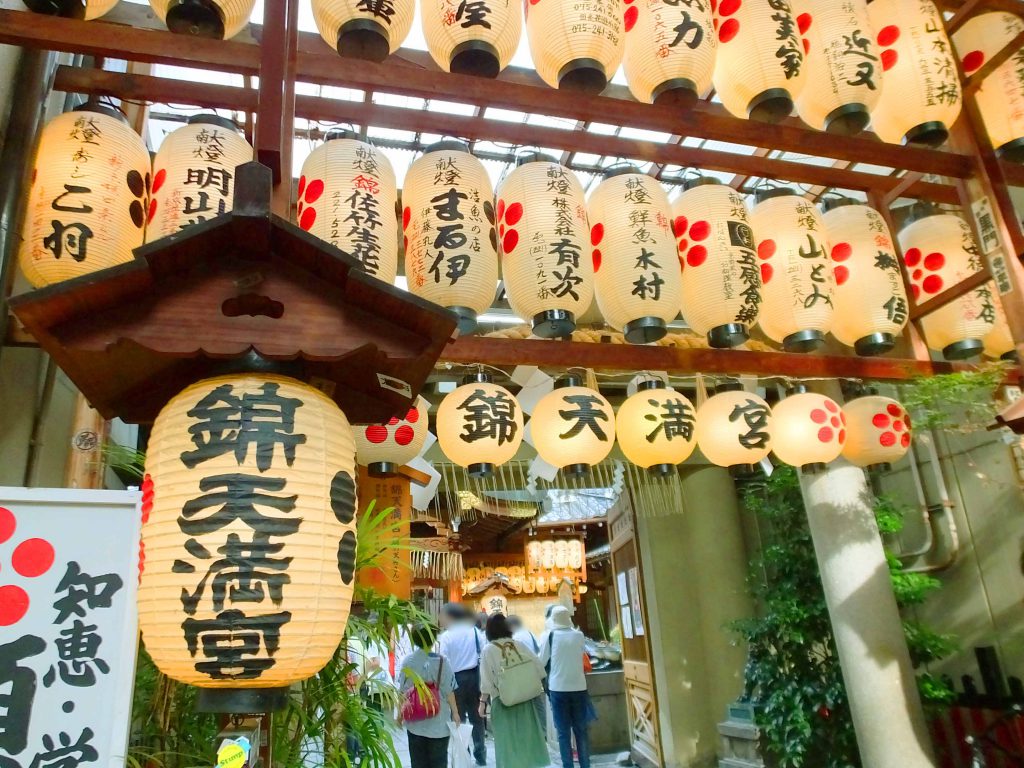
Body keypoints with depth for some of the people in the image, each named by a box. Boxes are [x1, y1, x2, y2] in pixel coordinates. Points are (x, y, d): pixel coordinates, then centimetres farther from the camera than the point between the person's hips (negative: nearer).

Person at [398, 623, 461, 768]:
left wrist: (400, 713, 13)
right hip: (438, 721, -2)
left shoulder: (407, 661, -6)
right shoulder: (441, 661, -13)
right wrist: (455, 712, 2)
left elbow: (402, 691, 0)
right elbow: (448, 691, -9)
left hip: (415, 720, 2)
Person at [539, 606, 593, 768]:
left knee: (564, 732, 5)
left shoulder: (551, 636, -5)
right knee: (581, 730, 11)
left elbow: (542, 662, 2)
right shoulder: (579, 635, 0)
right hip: (579, 687, 2)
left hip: (558, 688, -2)